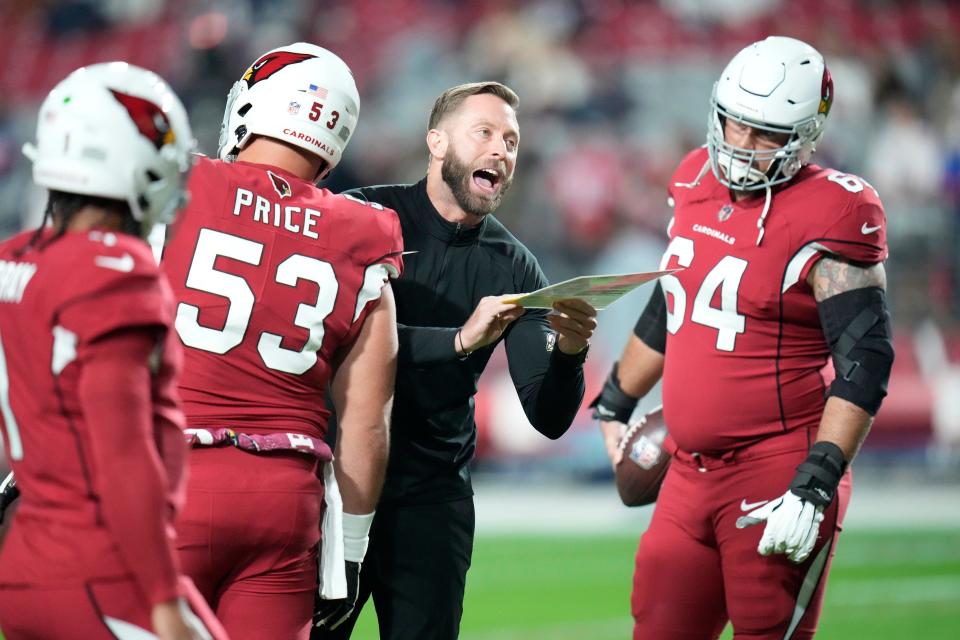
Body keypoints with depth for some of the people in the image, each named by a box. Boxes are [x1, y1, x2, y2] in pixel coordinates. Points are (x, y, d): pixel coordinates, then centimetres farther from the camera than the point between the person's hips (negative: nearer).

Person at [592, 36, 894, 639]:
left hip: (777, 472, -8)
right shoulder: (699, 185, 9)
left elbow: (864, 363, -18)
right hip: (691, 473, 8)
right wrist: (616, 404, 33)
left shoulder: (827, 218, -14)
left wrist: (815, 488, -24)